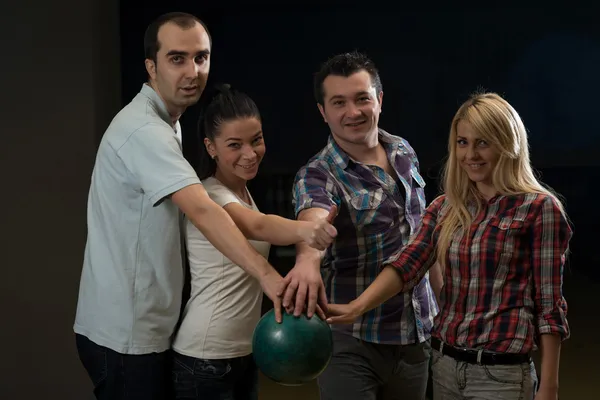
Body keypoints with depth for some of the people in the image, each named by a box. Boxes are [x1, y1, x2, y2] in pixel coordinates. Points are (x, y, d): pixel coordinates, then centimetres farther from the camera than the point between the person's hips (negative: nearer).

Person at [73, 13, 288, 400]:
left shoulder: (165, 123, 14)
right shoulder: (143, 129, -20)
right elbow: (202, 211, -33)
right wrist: (266, 274, -43)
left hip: (147, 325, 10)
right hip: (126, 333, -10)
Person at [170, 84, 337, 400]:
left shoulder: (242, 192, 9)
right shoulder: (209, 194, -18)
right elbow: (257, 226, -39)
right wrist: (305, 231, -57)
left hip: (245, 351, 8)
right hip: (205, 360, -8)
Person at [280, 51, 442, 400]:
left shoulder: (405, 152, 4)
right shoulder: (316, 177, -15)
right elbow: (314, 221, -38)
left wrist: (440, 292, 18)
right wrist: (308, 259, -59)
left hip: (416, 334, 5)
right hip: (351, 339, -5)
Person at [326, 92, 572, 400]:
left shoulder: (538, 208, -5)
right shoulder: (444, 207, 8)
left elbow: (548, 305, -6)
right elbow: (407, 264, -6)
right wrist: (357, 307, -23)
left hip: (501, 373, -5)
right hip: (444, 365, 5)